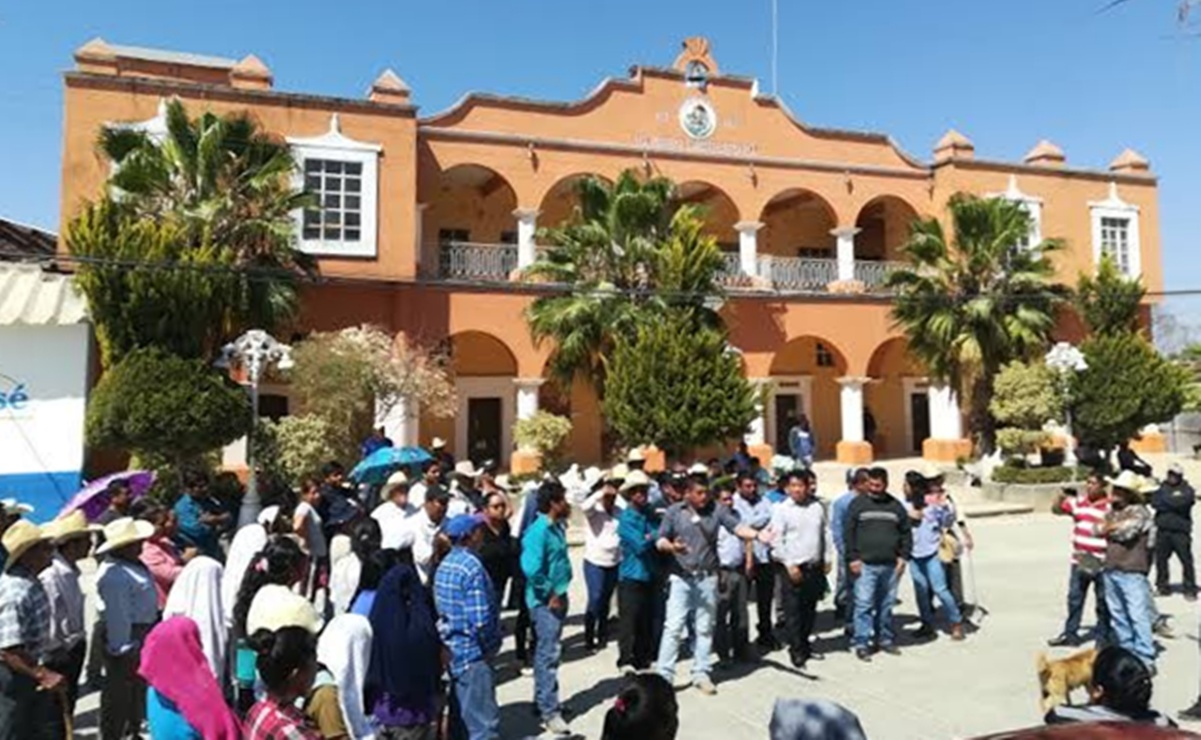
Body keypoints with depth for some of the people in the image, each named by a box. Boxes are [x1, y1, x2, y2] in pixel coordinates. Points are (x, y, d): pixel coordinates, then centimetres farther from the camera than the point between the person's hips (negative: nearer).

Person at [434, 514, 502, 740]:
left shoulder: (445, 564, 7)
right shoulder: (472, 567, -20)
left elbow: (444, 610, 12)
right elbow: (481, 620, -24)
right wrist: (490, 646, -8)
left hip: (453, 652, 9)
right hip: (473, 654, -9)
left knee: (461, 716, 19)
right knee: (484, 721, -1)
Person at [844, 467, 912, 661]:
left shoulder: (896, 506, 9)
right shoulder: (858, 504, 1)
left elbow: (906, 533, 15)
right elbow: (849, 533, -1)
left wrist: (903, 557, 5)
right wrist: (853, 558, -7)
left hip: (890, 565, 3)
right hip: (865, 565, -3)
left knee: (887, 605, 12)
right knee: (864, 604, -5)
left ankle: (885, 639, 25)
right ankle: (862, 644, 1)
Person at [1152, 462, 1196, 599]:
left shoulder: (1187, 490, 2)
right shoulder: (1162, 488, 11)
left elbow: (1182, 502, -16)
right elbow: (1155, 502, -2)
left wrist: (1165, 501, -5)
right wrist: (1173, 504, -10)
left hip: (1180, 531, -3)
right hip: (1162, 530, 3)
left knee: (1186, 560, -4)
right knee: (1160, 558, 7)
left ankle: (1190, 589, 6)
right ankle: (1162, 586, 19)